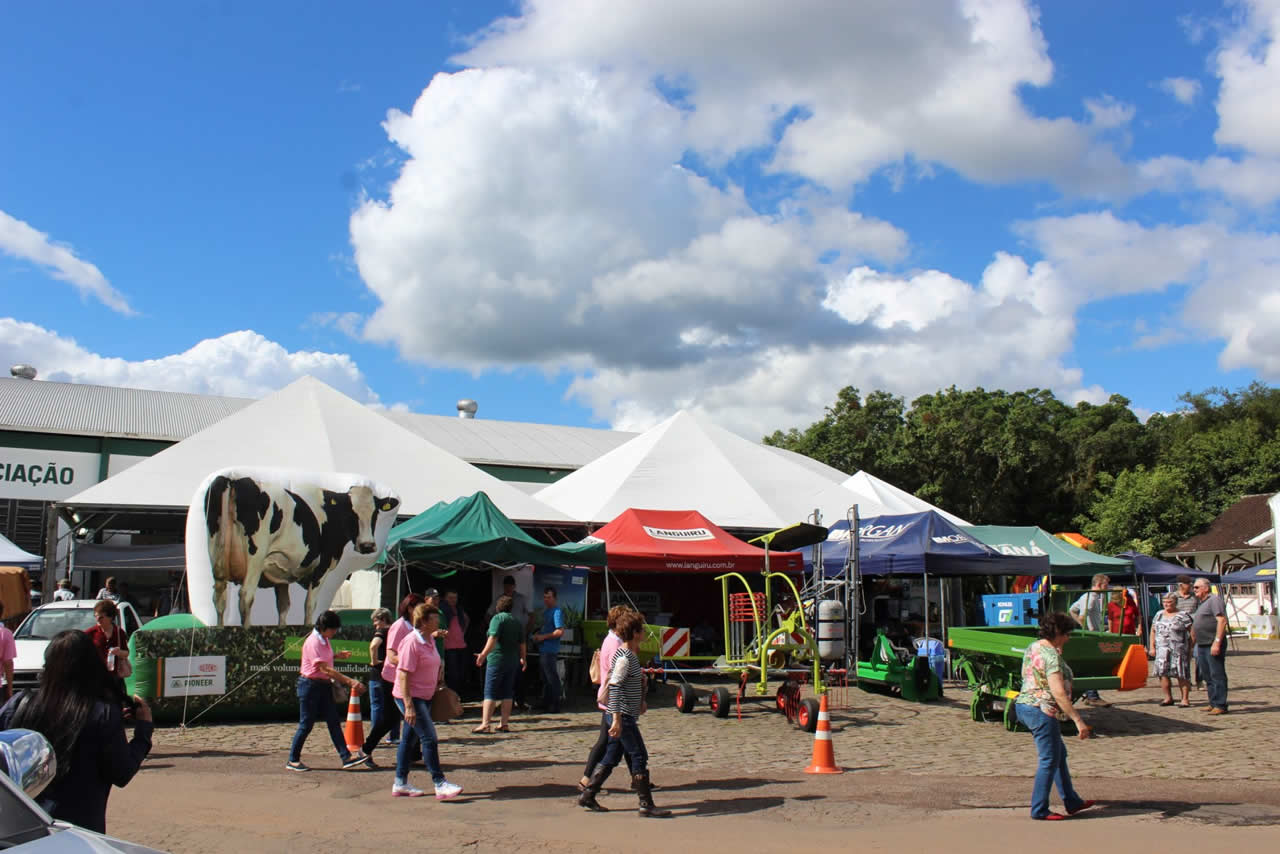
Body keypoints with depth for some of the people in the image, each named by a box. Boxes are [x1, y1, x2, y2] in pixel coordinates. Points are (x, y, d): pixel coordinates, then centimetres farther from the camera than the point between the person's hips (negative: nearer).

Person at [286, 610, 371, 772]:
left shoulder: (324, 640, 8)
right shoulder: (313, 642, -21)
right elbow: (325, 669, -28)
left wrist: (337, 655, 6)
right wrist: (349, 681, -32)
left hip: (324, 685, 9)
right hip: (310, 685, -8)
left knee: (334, 722, 3)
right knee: (306, 725, -1)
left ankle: (346, 757, 0)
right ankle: (292, 760, 13)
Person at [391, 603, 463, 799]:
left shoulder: (430, 640, 9)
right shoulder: (412, 642, -18)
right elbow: (403, 674, -21)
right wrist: (408, 705, -25)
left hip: (424, 697, 9)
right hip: (411, 697, -9)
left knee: (409, 738, 13)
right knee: (429, 739, -11)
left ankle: (400, 784, 21)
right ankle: (440, 784, -9)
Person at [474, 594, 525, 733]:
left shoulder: (497, 618, -8)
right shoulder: (517, 622, 12)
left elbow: (493, 639, -20)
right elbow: (522, 643, 15)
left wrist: (483, 654, -24)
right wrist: (523, 658, 28)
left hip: (497, 660, -6)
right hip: (513, 661, 6)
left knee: (490, 693, -4)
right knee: (507, 693, 10)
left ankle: (485, 724, -8)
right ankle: (505, 723, 11)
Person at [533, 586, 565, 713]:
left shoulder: (557, 611, -13)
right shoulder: (546, 611, 16)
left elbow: (560, 632, -20)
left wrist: (543, 636, -15)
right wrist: (538, 636, 10)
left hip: (551, 650, -10)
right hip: (543, 649, 10)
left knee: (552, 678, -5)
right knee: (545, 678, 15)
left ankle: (555, 706, 0)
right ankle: (546, 703, 24)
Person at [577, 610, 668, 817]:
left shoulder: (632, 655, 13)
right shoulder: (624, 657, -17)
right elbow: (614, 687, -23)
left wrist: (640, 702, 29)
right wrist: (617, 719, -27)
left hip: (625, 716, 10)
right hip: (623, 716, -10)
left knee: (611, 758, 13)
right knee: (640, 757, -5)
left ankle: (587, 795, 19)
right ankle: (646, 805, -1)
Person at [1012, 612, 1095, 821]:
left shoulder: (1032, 648, 9)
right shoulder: (1051, 655, -19)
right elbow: (1058, 693, -26)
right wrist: (1078, 721, -25)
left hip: (1024, 705, 10)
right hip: (1042, 711, -10)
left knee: (1060, 753, 20)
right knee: (1049, 761, 1)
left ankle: (1072, 802, 29)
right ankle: (1039, 810, 7)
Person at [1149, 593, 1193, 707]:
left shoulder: (1183, 616, -1)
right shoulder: (1159, 615, 15)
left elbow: (1192, 632, -5)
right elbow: (1153, 631, 18)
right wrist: (1152, 647, 11)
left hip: (1178, 650, -5)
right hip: (1162, 650, 5)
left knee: (1182, 675, -4)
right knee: (1163, 673, 2)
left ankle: (1185, 699, 2)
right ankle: (1168, 698, 13)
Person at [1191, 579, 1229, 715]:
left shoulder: (1214, 600, -9)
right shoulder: (1201, 603, 21)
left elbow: (1222, 621, -19)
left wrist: (1217, 642, -24)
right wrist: (1194, 642, 22)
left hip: (1213, 646, -10)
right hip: (1202, 646, 10)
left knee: (1217, 675, -7)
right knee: (1207, 676, 13)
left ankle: (1220, 705, -6)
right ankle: (1213, 704, 19)